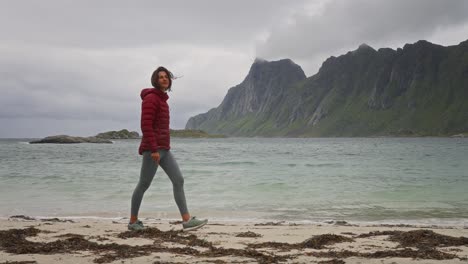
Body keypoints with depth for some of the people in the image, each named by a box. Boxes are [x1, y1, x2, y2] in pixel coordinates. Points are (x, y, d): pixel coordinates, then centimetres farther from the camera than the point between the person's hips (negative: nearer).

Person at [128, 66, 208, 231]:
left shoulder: (162, 99, 18)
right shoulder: (150, 98, -11)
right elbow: (146, 126, -19)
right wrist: (153, 149, -24)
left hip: (164, 149, 9)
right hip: (153, 149, -9)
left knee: (178, 180, 0)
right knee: (143, 185, 2)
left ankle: (187, 220, -2)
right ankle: (133, 221, 17)